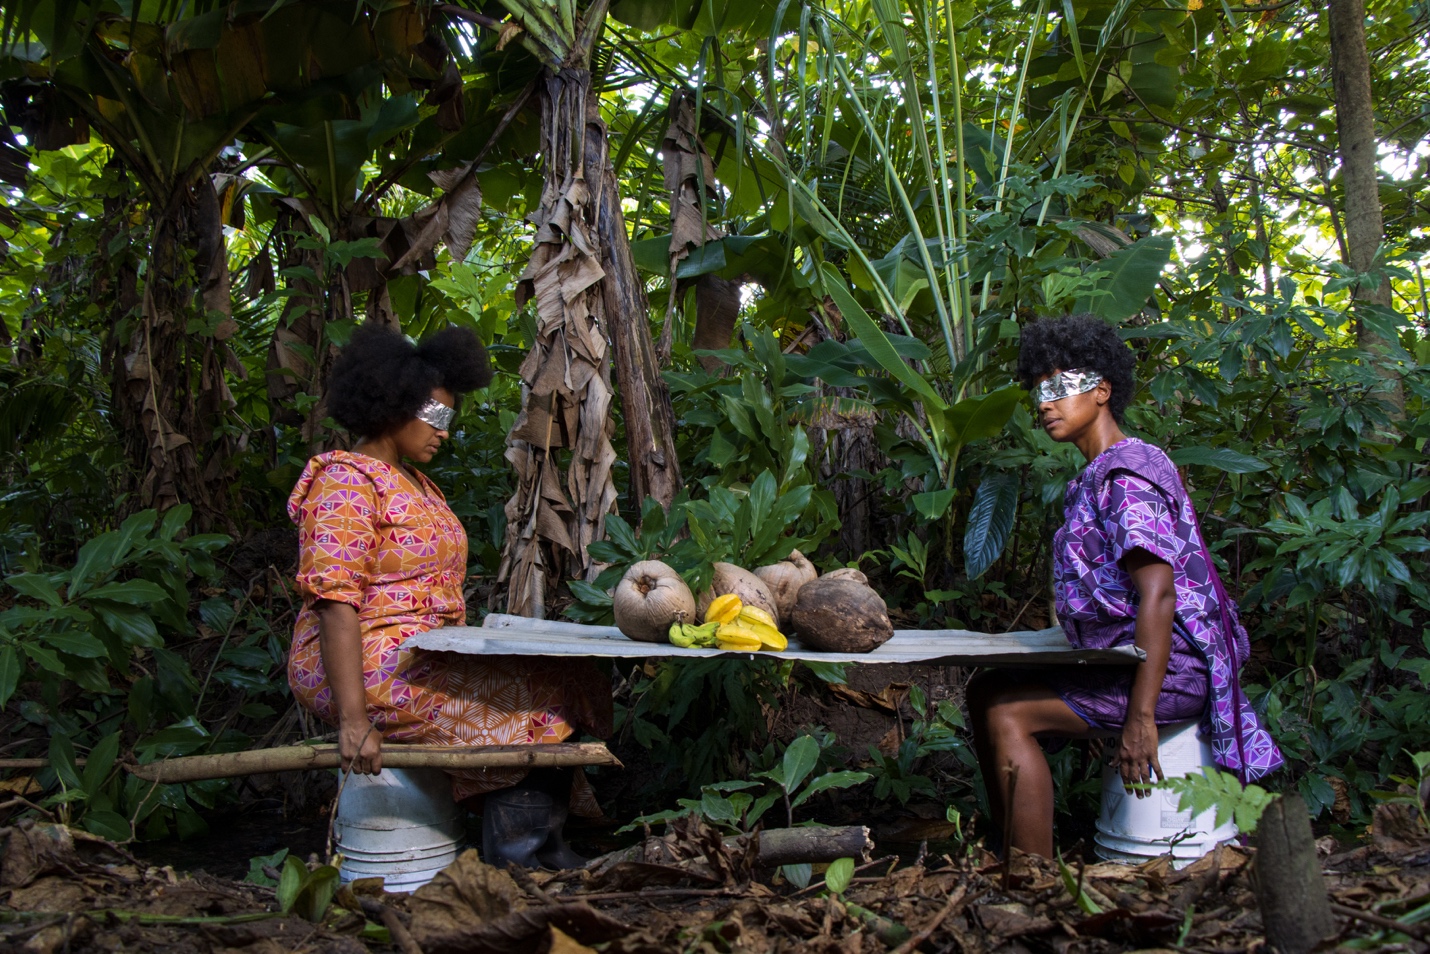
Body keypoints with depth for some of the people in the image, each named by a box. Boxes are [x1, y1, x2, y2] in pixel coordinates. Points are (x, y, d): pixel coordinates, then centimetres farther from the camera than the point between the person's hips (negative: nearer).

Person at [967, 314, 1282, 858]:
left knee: (1007, 715, -19)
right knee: (988, 690, 8)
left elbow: (1157, 594, -25)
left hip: (1166, 668, -11)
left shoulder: (1125, 475, -16)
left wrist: (1139, 717, -28)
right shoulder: (1098, 476, 16)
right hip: (1123, 658, 11)